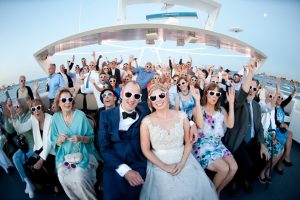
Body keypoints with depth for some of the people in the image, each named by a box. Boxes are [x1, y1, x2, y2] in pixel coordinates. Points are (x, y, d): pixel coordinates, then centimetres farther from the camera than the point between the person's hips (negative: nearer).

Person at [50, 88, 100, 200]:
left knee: (79, 178, -24)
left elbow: (91, 137, -1)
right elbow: (53, 142, 7)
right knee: (63, 178, -22)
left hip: (82, 153, -2)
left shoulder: (80, 115, -6)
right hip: (64, 156, 3)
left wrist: (81, 138, -21)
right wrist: (59, 140, -15)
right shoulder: (56, 117, 2)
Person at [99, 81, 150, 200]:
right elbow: (104, 148, -5)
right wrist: (125, 170, -15)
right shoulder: (106, 115, 0)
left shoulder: (144, 111, 2)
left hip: (140, 167, 1)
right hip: (115, 167, 0)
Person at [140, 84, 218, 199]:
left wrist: (182, 162, -11)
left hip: (183, 159, 2)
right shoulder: (147, 121, -7)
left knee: (198, 189, -12)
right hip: (159, 163, -2)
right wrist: (164, 166, -11)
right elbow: (145, 150, -4)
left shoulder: (181, 116, -2)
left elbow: (188, 143, 2)